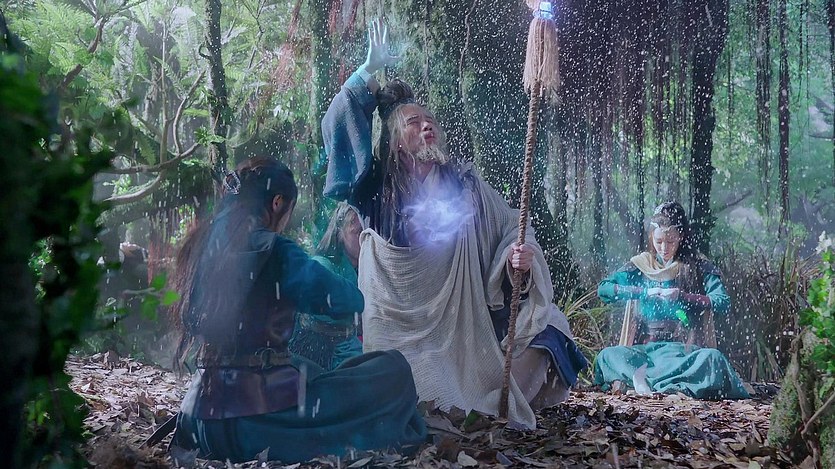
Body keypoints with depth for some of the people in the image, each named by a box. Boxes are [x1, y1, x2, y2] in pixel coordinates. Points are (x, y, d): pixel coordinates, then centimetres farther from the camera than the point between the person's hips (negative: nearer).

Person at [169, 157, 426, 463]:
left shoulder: (199, 246, 6)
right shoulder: (273, 251, -13)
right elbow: (350, 301, -5)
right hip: (260, 419, -8)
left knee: (305, 368, 39)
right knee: (393, 369, 1)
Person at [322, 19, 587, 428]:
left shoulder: (465, 185, 4)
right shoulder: (377, 187, -1)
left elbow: (510, 226, 7)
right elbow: (338, 128, -6)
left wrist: (519, 254, -16)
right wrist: (369, 71, -8)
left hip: (456, 320, 2)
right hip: (396, 322, -1)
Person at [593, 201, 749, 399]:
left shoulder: (698, 266, 7)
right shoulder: (641, 264, 12)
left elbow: (723, 303, -4)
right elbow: (603, 289, 3)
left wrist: (682, 297, -15)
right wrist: (644, 291, -8)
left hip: (685, 349, -1)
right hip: (644, 349, 1)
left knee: (713, 359, -35)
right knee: (607, 356, -29)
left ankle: (644, 380, -44)